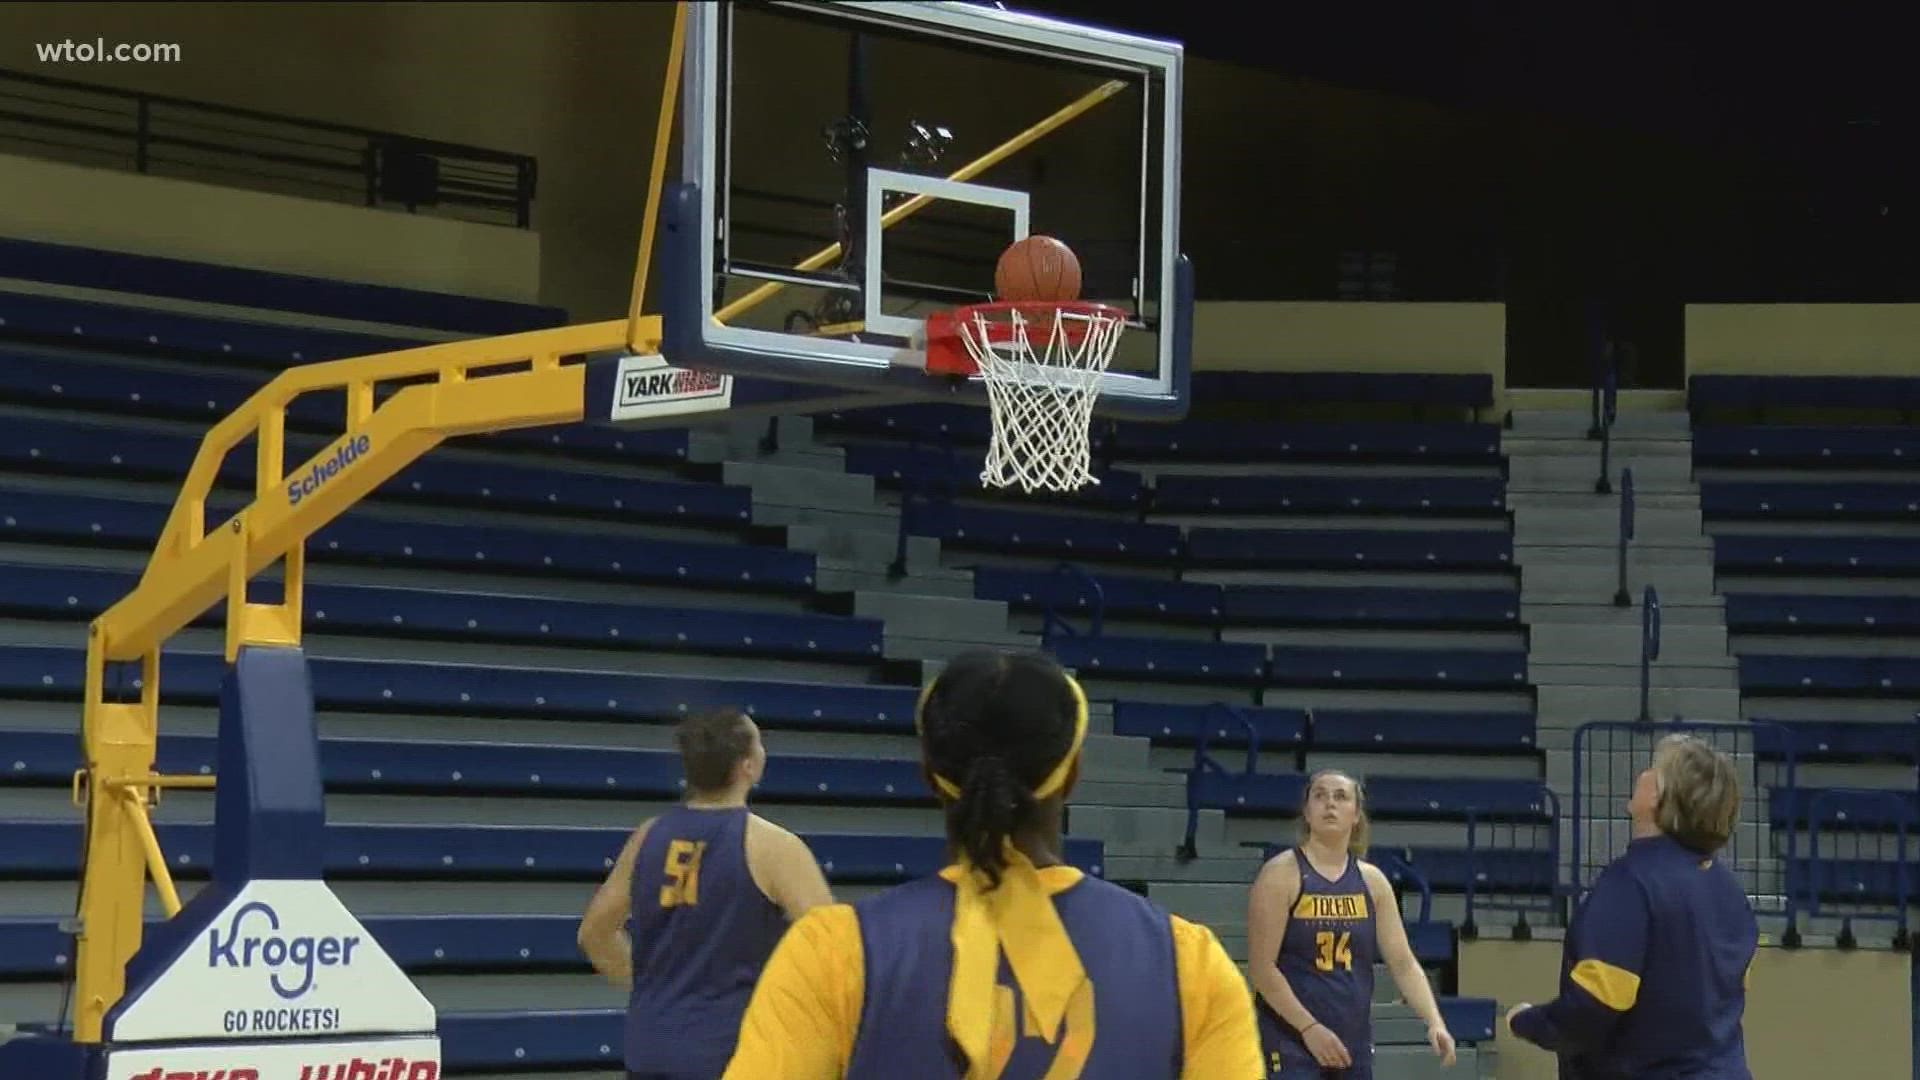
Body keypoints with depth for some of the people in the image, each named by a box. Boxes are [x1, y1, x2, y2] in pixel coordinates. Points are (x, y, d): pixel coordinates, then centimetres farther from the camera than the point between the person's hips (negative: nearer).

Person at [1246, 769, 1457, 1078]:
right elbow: (1262, 967, -12)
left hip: (1353, 1046, 6)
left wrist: (1435, 1022, -10)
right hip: (1289, 1044, -6)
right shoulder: (1281, 874, -9)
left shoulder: (1372, 881, 7)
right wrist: (1309, 1027, -19)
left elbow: (1403, 962, 5)